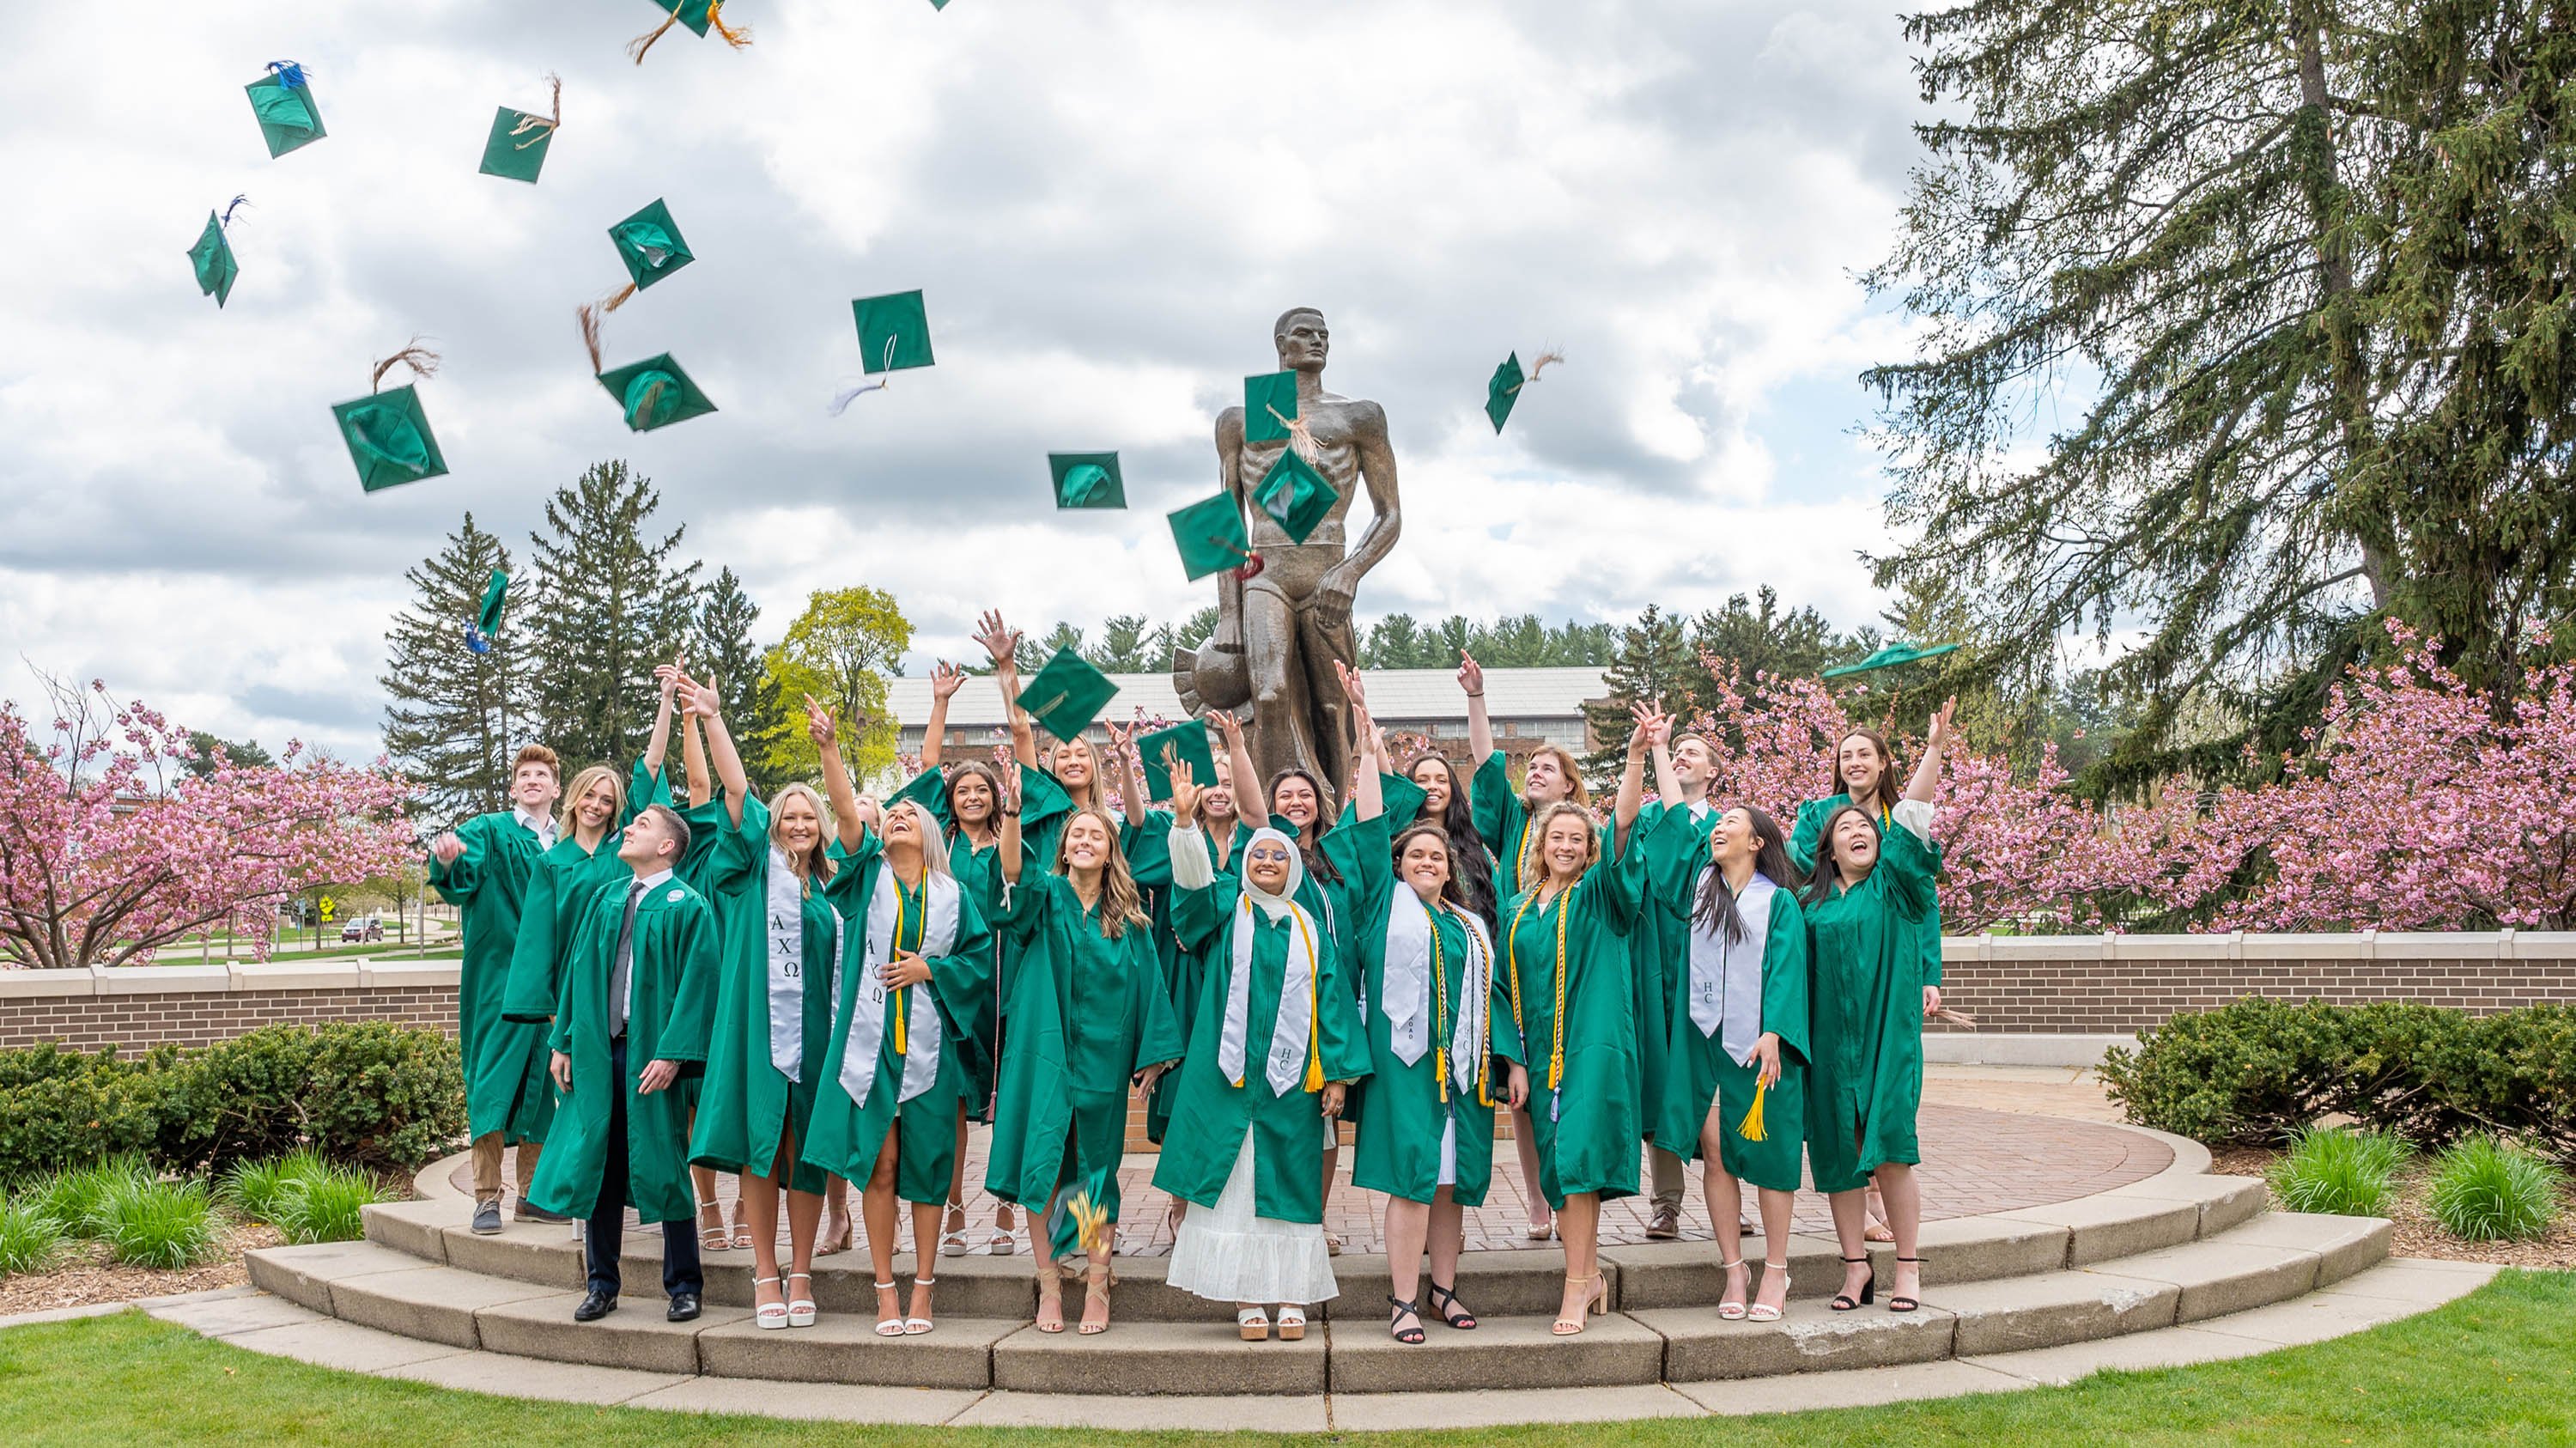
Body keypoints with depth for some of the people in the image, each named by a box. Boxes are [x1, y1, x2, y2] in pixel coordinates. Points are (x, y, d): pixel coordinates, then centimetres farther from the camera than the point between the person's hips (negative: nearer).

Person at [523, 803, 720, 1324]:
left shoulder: (688, 907, -4)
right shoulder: (605, 899, 13)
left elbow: (696, 983, -10)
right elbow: (577, 970, 15)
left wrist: (672, 1052, -18)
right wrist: (563, 1042, 8)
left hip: (651, 1054, -5)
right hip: (596, 1050, 5)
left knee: (664, 1168, 0)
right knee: (597, 1163, 8)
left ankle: (684, 1285, 12)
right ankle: (602, 1285, 19)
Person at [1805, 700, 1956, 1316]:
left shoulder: (1893, 884, 5)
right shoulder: (1811, 902, 13)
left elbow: (1912, 817, -5)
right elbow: (1797, 969, 19)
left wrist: (1934, 750, -14)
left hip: (1887, 1033, -3)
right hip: (1829, 1037, 3)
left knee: (1888, 1147, -7)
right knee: (1837, 1149, 2)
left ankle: (1908, 1265, 4)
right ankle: (1856, 1265, 12)